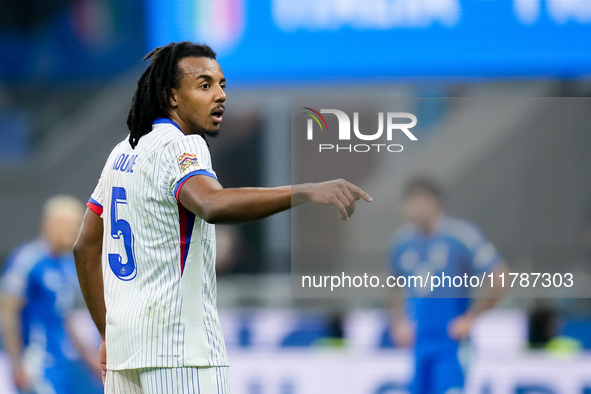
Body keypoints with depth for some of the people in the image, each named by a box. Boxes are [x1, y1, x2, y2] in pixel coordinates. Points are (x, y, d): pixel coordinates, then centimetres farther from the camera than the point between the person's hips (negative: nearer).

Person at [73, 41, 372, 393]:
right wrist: (305, 193, -44)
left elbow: (86, 248, 22)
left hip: (125, 345, 9)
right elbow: (213, 205, -34)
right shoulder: (178, 146, -11)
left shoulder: (124, 152, 17)